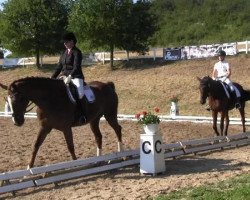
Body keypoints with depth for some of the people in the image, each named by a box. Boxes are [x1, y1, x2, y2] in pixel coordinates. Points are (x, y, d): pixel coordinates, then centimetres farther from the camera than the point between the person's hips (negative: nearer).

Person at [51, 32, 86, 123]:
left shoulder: (77, 52, -6)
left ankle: (83, 114, -25)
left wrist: (70, 76, -32)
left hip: (75, 77, -8)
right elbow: (59, 67, 19)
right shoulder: (64, 53, 16)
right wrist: (52, 78, 9)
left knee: (80, 92, -32)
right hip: (65, 77, 8)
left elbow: (76, 67, -19)